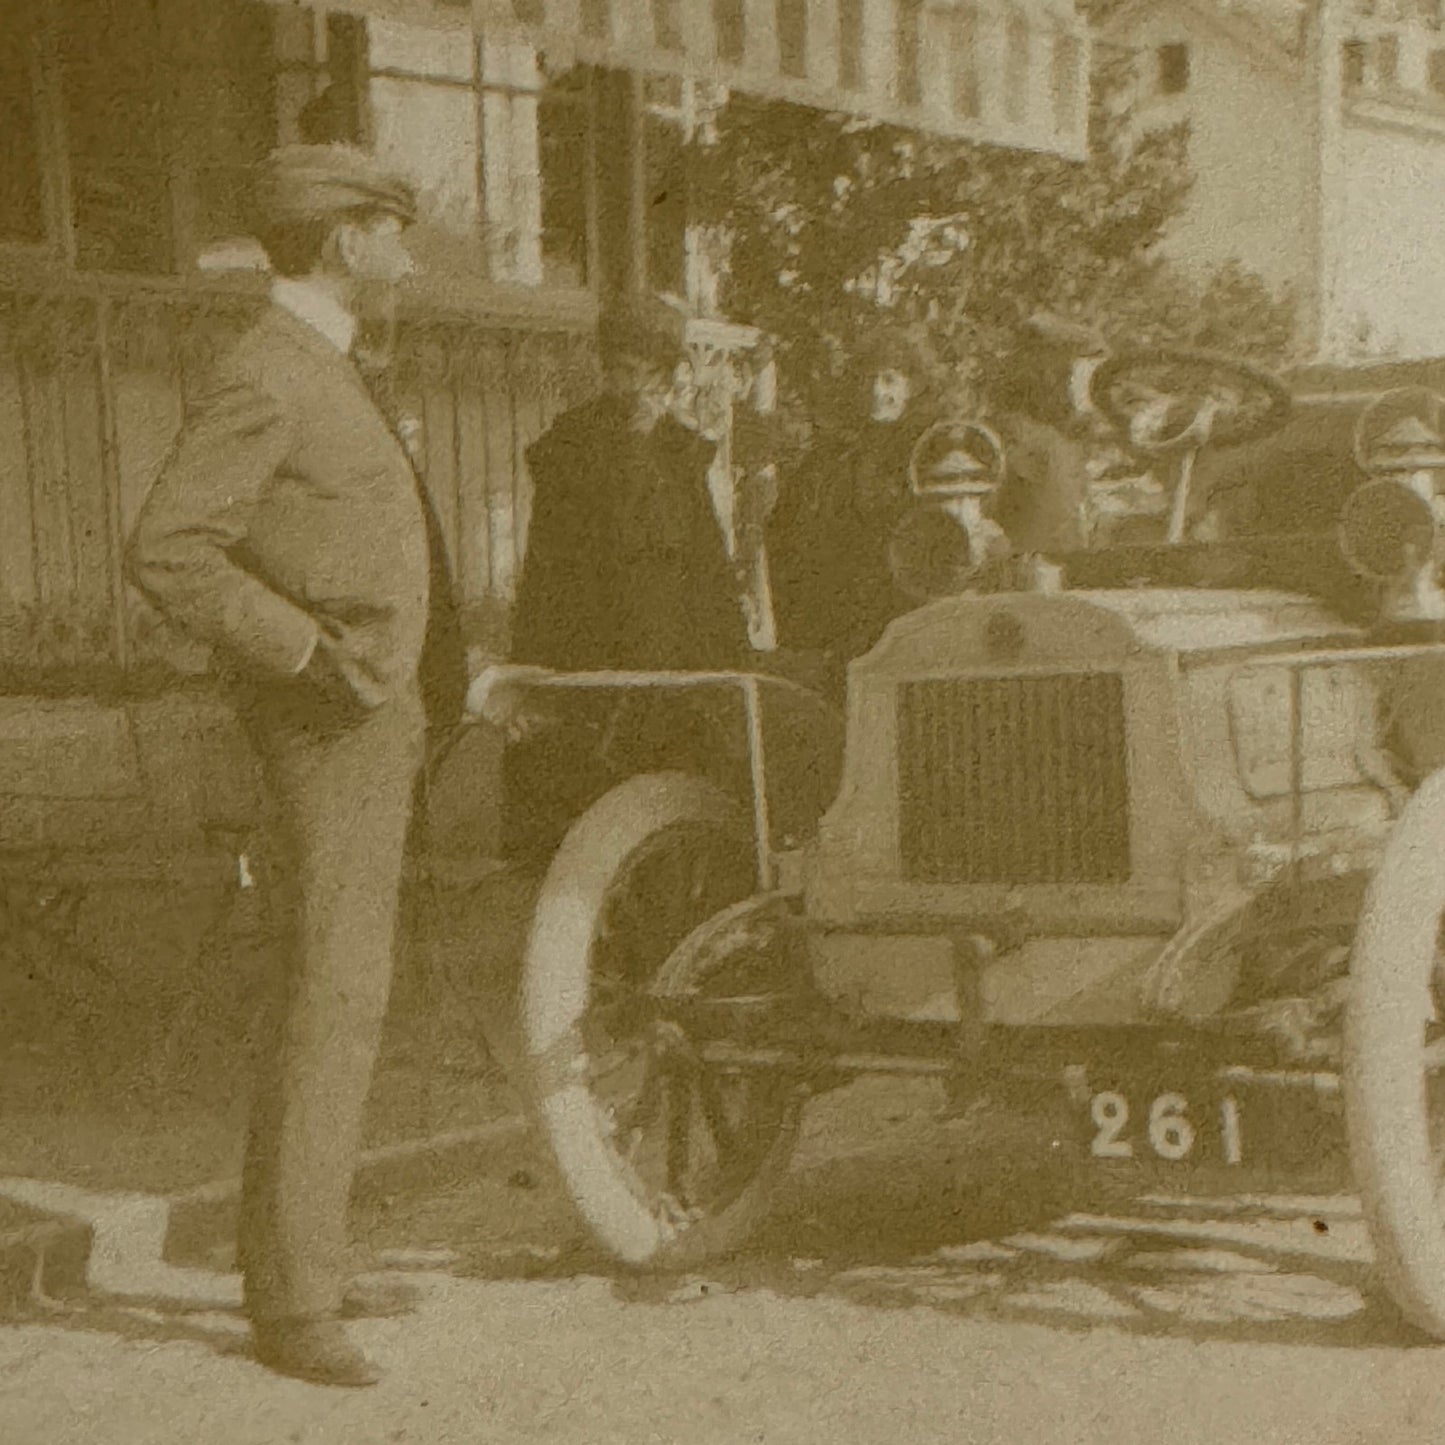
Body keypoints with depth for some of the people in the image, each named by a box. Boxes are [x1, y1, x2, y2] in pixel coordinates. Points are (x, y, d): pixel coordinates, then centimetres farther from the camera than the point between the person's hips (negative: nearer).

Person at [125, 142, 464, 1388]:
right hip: (333, 728, -10)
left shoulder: (325, 375, 19)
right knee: (336, 995, -11)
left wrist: (434, 669, 19)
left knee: (344, 990, 13)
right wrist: (314, 652, -23)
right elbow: (164, 551, -21)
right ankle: (292, 1299, -6)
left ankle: (301, 1259, 21)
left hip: (380, 716, 10)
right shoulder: (263, 378, -13)